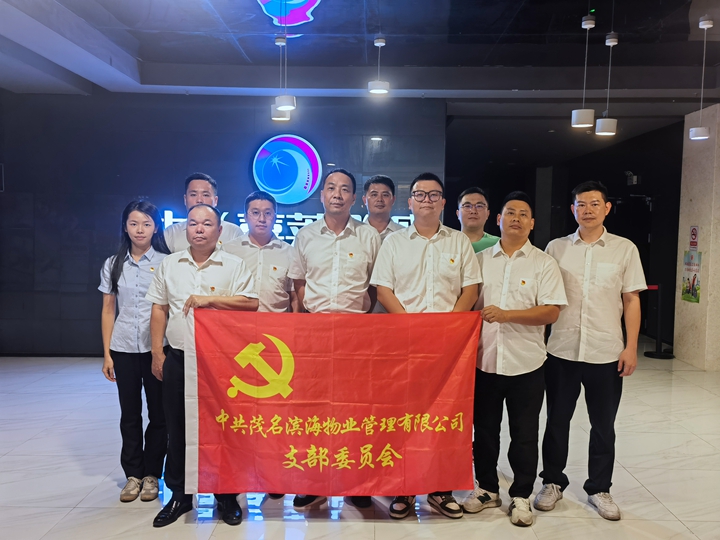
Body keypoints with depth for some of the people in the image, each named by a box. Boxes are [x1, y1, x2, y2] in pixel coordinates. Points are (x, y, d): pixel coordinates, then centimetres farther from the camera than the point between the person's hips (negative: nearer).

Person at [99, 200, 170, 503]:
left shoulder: (166, 263, -1)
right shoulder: (113, 265, 7)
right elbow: (108, 311, 9)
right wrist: (106, 353, 4)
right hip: (124, 349, 2)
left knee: (158, 412, 5)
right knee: (129, 413, 9)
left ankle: (151, 474, 19)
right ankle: (132, 474, 20)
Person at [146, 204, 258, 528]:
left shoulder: (234, 266, -1)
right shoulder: (169, 265, 9)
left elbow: (251, 303, -10)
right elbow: (159, 310, 10)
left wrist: (210, 299, -15)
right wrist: (157, 353, 5)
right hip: (178, 359, 3)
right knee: (177, 429, 10)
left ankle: (226, 495, 20)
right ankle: (179, 495, 26)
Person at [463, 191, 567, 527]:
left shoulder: (544, 263, -1)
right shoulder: (480, 260, 7)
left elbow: (551, 312, -10)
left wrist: (506, 314, -21)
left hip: (525, 364, -2)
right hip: (484, 361, 2)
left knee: (524, 435, 8)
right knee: (484, 430, 13)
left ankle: (521, 496, 25)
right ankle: (486, 488, 30)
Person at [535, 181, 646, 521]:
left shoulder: (624, 249, 1)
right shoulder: (556, 248, 3)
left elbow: (631, 301, 3)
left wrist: (631, 347, -3)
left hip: (607, 353, 0)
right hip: (562, 350, 1)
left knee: (603, 426, 11)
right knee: (557, 421, 11)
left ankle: (599, 489, 28)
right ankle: (553, 482, 28)